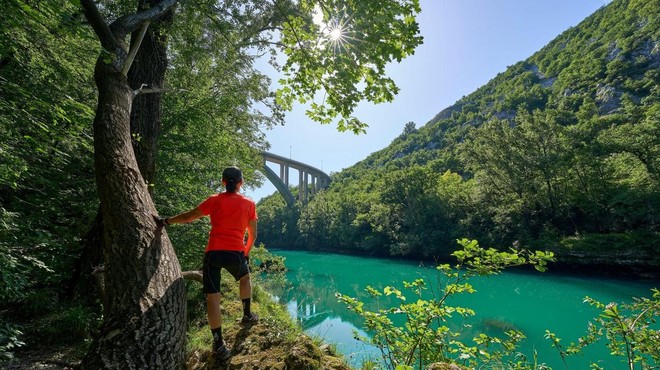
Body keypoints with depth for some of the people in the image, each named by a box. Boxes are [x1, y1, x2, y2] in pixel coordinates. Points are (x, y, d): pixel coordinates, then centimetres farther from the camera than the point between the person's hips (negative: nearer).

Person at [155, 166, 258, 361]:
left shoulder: (214, 200, 6)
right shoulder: (249, 204, 8)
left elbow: (188, 217, 12)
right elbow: (253, 235, 12)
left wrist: (166, 221, 27)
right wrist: (246, 253, 27)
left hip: (213, 252, 0)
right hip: (235, 253, 1)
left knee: (212, 297, 5)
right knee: (245, 278, 31)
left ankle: (219, 344, 8)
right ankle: (247, 315, 38)